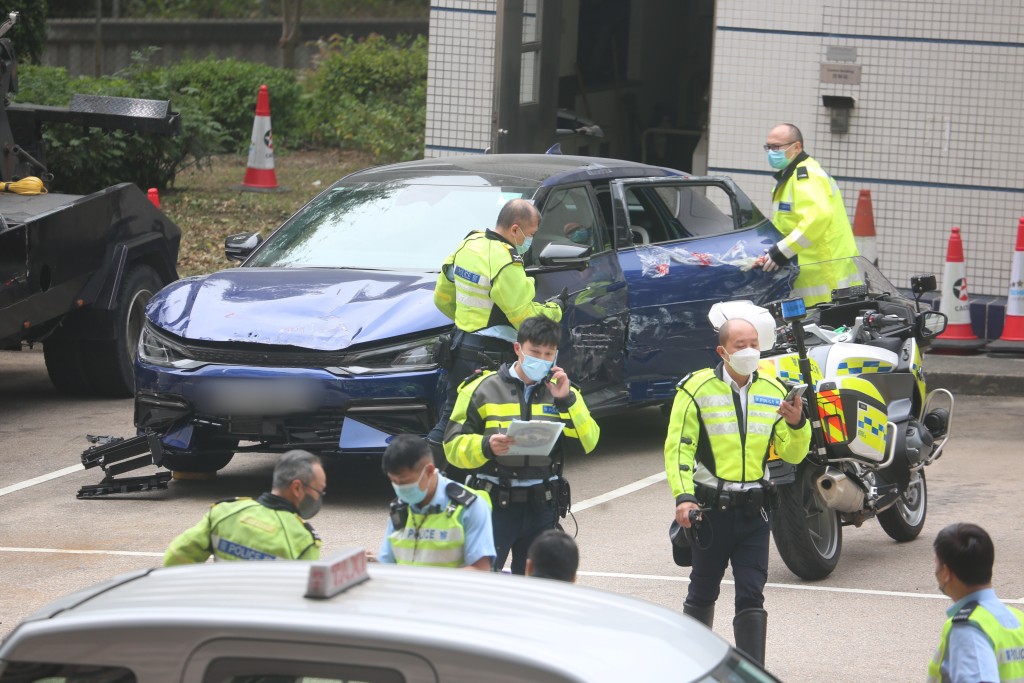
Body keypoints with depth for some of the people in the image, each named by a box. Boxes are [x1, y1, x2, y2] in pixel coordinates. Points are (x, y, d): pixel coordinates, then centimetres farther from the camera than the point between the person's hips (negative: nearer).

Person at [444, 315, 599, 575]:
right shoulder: (484, 389, -1)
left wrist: (567, 401, -12)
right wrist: (485, 446, -23)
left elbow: (589, 442, -1)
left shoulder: (560, 391, 11)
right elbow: (453, 446, -3)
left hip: (541, 506, 4)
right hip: (496, 504, -4)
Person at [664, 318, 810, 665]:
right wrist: (683, 496, -20)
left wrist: (797, 425, -12)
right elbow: (677, 447, -8)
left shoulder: (774, 392, 7)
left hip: (754, 511, 2)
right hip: (711, 509, -2)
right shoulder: (697, 389, -4)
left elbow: (792, 454, 9)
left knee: (751, 597, -4)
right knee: (703, 592, 12)